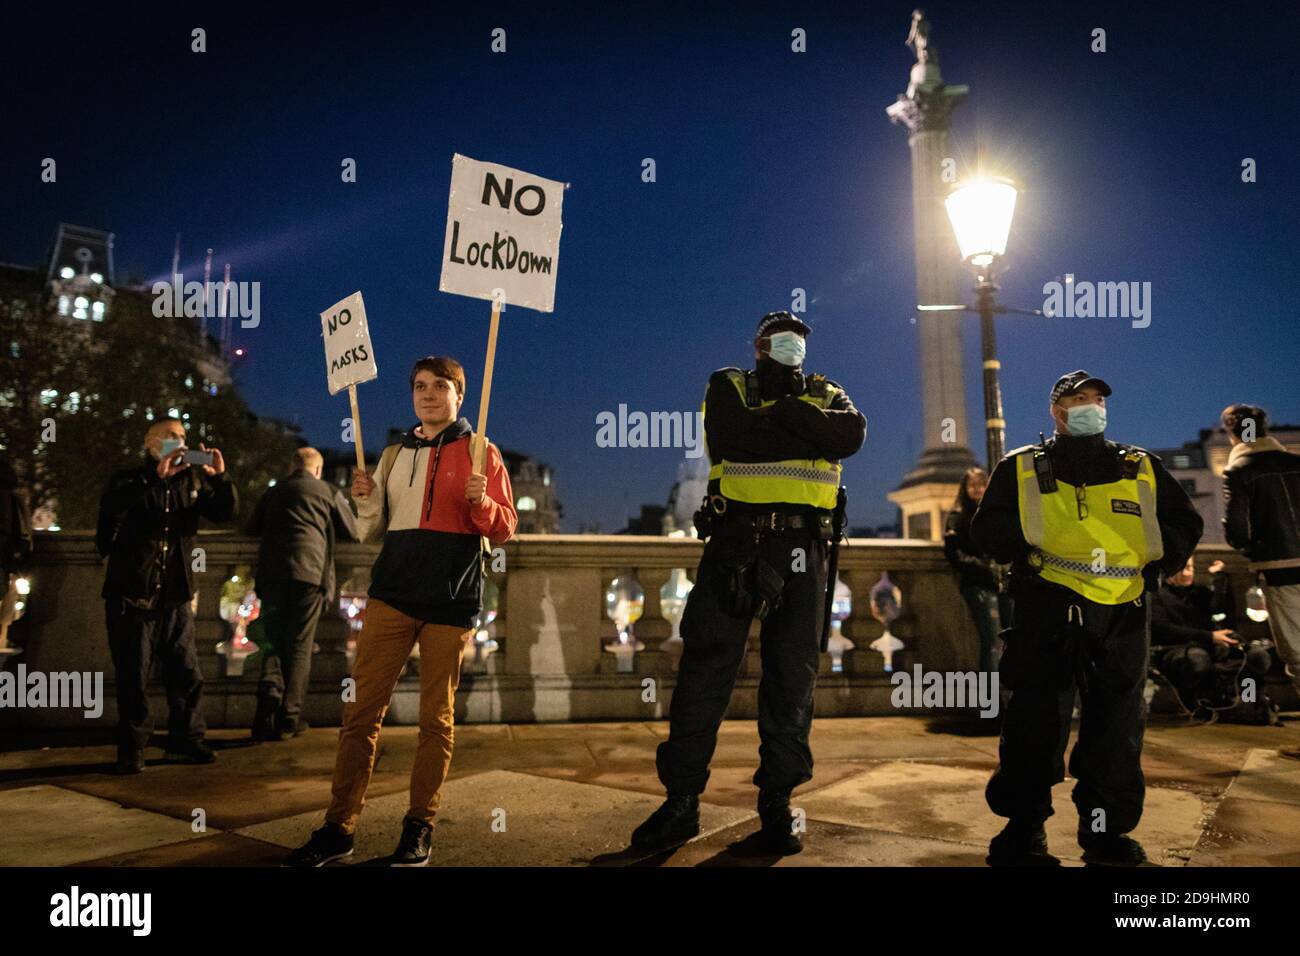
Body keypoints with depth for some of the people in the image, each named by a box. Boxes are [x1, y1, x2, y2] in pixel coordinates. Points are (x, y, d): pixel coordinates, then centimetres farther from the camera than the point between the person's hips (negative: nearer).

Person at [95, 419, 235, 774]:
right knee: (133, 677, 2)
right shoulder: (129, 479, 2)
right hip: (131, 595, -3)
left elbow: (223, 513, 1)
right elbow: (113, 507, -20)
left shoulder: (192, 480, 11)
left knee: (187, 674, 6)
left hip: (175, 597, 3)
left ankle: (185, 741, 17)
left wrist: (220, 477, -15)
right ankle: (132, 749, 13)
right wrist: (157, 477, -27)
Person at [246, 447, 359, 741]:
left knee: (274, 642, 11)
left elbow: (253, 528, 25)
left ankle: (268, 702, -12)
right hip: (309, 572, -3)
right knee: (299, 647, 3)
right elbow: (353, 532, 12)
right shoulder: (328, 492, 6)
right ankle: (288, 717, 1)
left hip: (271, 574, 3)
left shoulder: (273, 491, 16)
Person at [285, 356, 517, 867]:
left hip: (450, 601, -3)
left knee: (436, 717, 4)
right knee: (362, 710, 1)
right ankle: (338, 828, 10)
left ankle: (420, 827, 16)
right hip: (392, 594, 4)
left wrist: (481, 503, -20)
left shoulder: (479, 451, 4)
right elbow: (374, 531, 19)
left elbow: (504, 527, -1)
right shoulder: (395, 454, 16)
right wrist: (365, 501, -1)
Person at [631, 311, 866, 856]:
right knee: (706, 664, -3)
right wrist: (808, 433, -6)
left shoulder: (827, 395, 18)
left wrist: (786, 411, -10)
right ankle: (682, 800, 5)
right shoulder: (728, 386, 12)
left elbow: (851, 435, -5)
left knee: (793, 673, 4)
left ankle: (777, 801, 15)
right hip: (737, 539, -2)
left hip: (803, 546, 2)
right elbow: (733, 439, -11)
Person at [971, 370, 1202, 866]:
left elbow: (1185, 522, 22)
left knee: (1117, 723, 6)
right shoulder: (1021, 468, 12)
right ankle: (1023, 826, 7)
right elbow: (989, 526, 5)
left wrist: (1159, 560, 4)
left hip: (1124, 613, 3)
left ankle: (1107, 828, 18)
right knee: (1038, 719, -5)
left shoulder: (1141, 468, 20)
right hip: (1049, 608, -3)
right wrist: (1025, 552, -10)